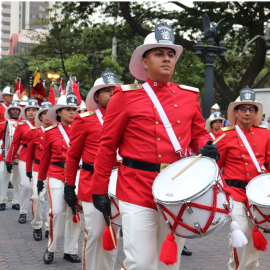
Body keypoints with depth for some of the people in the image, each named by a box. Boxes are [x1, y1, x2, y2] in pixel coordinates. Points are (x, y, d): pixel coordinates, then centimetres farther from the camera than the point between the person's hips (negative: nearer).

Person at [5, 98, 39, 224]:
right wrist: (9, 160, 6)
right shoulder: (21, 125, 3)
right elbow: (15, 144, 7)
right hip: (25, 159, -1)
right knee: (26, 185, -10)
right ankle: (23, 212, 4)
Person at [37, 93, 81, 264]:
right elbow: (45, 157, 13)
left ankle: (71, 250, 15)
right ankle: (51, 248, 10)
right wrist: (41, 179, 17)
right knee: (57, 211, -9)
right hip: (56, 175, -2)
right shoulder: (51, 132, 4)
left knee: (75, 212, 2)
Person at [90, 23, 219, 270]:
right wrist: (100, 190, 2)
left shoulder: (190, 96, 9)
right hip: (138, 191, -4)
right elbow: (107, 146, 2)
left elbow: (198, 134, 19)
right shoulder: (126, 96, -1)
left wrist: (207, 148, -5)